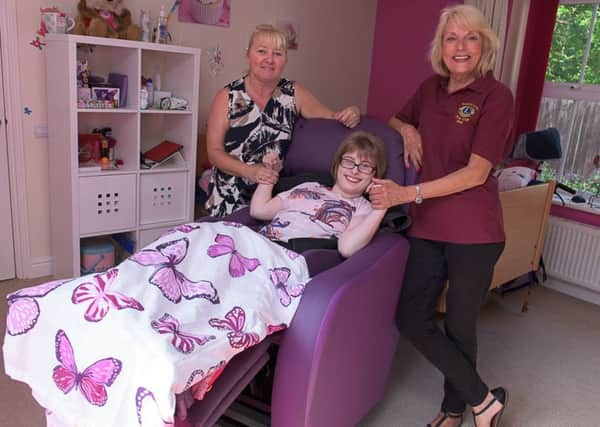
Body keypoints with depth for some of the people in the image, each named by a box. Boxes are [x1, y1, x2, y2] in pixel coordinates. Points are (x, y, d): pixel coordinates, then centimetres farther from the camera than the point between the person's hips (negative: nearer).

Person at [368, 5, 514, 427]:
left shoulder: (496, 95, -9)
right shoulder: (430, 89, 8)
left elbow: (477, 172, -15)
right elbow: (397, 119, 28)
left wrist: (408, 193, -22)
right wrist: (408, 129, 3)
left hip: (473, 232, -5)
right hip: (427, 226, 6)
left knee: (459, 325, 8)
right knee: (411, 317, 5)